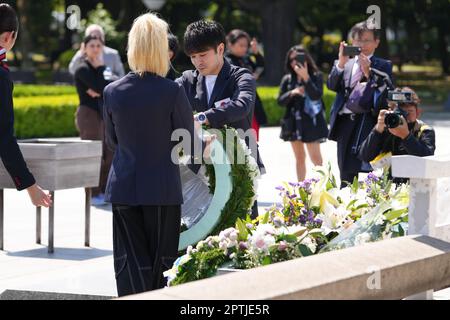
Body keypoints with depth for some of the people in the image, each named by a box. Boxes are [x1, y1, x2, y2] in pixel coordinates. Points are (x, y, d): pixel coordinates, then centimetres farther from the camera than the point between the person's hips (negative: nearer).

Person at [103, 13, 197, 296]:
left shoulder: (113, 91, -3)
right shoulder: (172, 91, -13)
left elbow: (112, 141, 10)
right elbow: (187, 145, -6)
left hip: (123, 188, 2)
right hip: (163, 188, -2)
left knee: (131, 264, 6)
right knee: (161, 261, 10)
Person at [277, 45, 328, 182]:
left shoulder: (316, 76, -4)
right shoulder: (287, 79, 7)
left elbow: (316, 96, -17)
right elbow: (280, 101, 5)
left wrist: (306, 77, -22)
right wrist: (292, 93, -13)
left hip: (311, 122, -5)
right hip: (293, 122, 5)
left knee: (315, 157, -9)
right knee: (299, 157, 12)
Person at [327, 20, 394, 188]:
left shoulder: (383, 66, 7)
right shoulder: (342, 64, 19)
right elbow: (332, 85, 5)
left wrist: (368, 73, -15)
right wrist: (341, 64, -8)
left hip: (368, 122, -4)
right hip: (345, 122, 4)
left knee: (368, 171, -14)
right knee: (346, 173, 7)